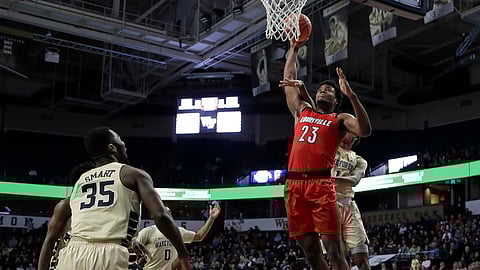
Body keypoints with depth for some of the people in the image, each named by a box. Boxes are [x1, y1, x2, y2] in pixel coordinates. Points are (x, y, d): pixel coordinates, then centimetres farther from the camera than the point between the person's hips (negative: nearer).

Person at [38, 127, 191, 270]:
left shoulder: (77, 184, 26)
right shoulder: (134, 175, 12)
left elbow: (50, 237, 25)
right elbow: (161, 216, -2)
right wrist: (184, 256, 5)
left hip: (70, 257, 5)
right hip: (109, 257, -5)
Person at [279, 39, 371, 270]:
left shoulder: (339, 119, 11)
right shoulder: (302, 111, 25)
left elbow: (365, 131, -9)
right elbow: (288, 81, 32)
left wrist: (351, 95, -15)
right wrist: (294, 50, 34)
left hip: (321, 184, -4)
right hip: (294, 185, 4)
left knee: (333, 249, -9)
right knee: (310, 249, 5)